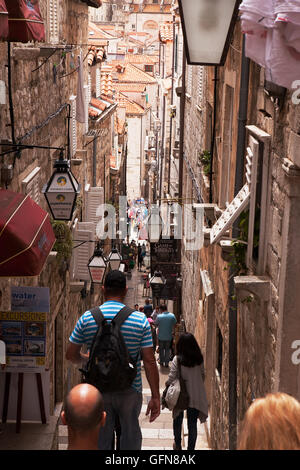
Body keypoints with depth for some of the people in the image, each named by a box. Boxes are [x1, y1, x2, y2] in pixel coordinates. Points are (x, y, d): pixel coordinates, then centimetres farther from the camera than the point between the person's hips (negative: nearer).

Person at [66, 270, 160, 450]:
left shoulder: (87, 318, -5)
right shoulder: (140, 320, -9)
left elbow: (71, 355, 1)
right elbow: (149, 362, -11)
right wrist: (155, 397, -6)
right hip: (130, 391, -1)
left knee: (101, 439, 14)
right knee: (131, 436, 16)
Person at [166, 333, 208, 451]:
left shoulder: (177, 359, -17)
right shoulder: (199, 359, -6)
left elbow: (171, 378, -16)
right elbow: (203, 376, 4)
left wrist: (167, 384, 4)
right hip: (196, 396, 2)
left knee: (177, 420, 21)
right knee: (192, 424, 9)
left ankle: (177, 445, 36)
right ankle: (191, 448, 12)